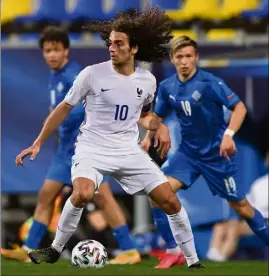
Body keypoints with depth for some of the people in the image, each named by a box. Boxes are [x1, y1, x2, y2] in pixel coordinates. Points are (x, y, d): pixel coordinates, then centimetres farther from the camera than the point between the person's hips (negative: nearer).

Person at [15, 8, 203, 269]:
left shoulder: (147, 81, 1)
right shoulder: (92, 74, -10)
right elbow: (64, 108, 1)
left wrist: (158, 126, -2)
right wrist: (37, 144, 2)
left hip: (129, 151, 4)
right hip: (92, 148, -4)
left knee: (170, 201, -2)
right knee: (82, 194, -33)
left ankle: (193, 262, 14)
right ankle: (55, 249, -12)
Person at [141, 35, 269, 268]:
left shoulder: (209, 82, -17)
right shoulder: (167, 87, -1)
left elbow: (239, 107, -18)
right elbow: (158, 116, 14)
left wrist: (228, 134, -32)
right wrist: (149, 137, -5)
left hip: (216, 153, -4)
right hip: (188, 152, 4)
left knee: (240, 205, 4)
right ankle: (174, 251, -7)